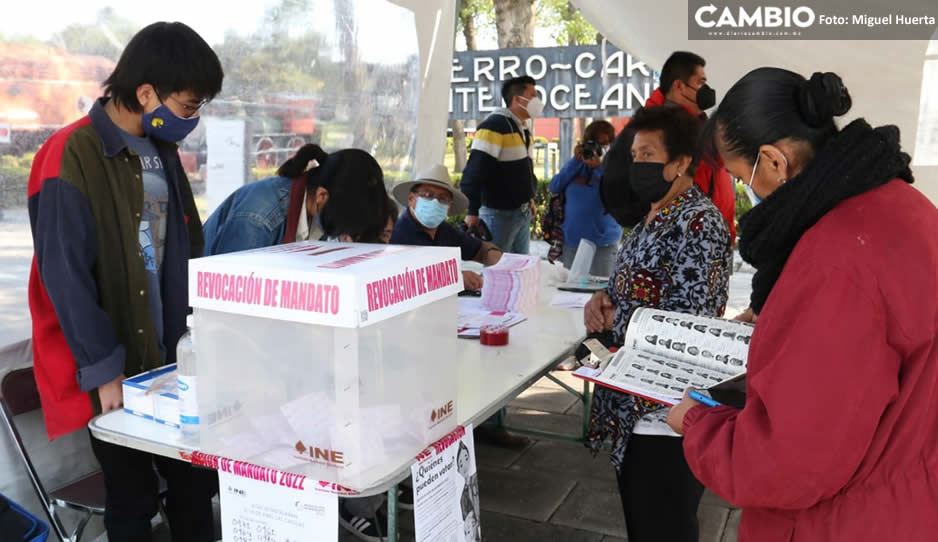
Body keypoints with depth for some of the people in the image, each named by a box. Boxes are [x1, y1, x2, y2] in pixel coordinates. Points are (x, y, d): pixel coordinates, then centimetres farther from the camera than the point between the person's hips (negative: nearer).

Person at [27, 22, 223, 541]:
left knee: (196, 481, 12)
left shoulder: (162, 150, 7)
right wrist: (104, 370, -15)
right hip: (112, 369, -6)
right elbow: (66, 277, -17)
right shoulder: (70, 159, -16)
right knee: (132, 496, 7)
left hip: (172, 356, 6)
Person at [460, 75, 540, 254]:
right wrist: (472, 211, -24)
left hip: (523, 213, 9)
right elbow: (474, 172, -22)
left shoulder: (523, 129, 13)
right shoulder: (495, 126, -17)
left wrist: (530, 199, 20)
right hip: (500, 213, -9)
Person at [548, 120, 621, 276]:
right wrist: (576, 161, -7)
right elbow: (554, 187, -1)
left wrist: (600, 168, -20)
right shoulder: (576, 165, 10)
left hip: (602, 244, -4)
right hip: (571, 241, 4)